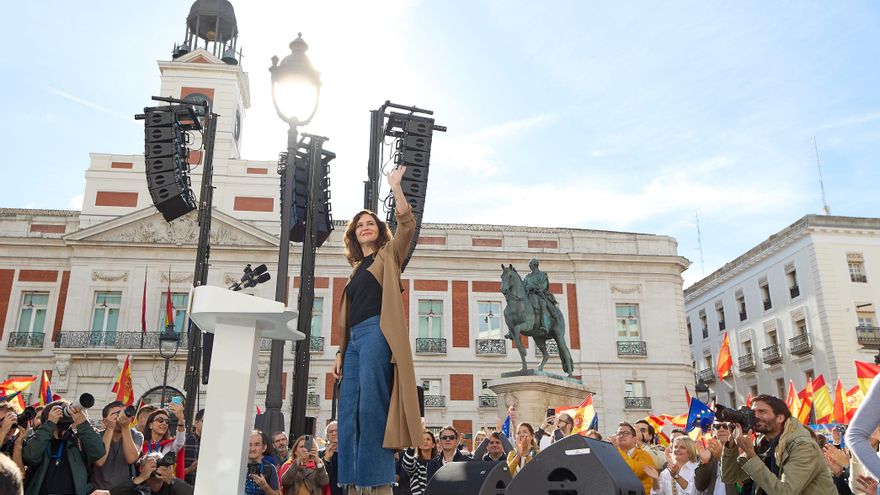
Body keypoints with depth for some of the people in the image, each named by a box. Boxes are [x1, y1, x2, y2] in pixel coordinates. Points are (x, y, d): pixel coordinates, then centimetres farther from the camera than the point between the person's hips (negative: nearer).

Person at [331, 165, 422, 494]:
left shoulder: (389, 255, 11)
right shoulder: (357, 270, 27)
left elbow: (407, 224, -6)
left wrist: (395, 186, -4)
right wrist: (340, 352, 16)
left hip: (377, 333, -7)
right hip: (355, 339, 7)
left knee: (372, 406, -15)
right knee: (350, 411, 0)